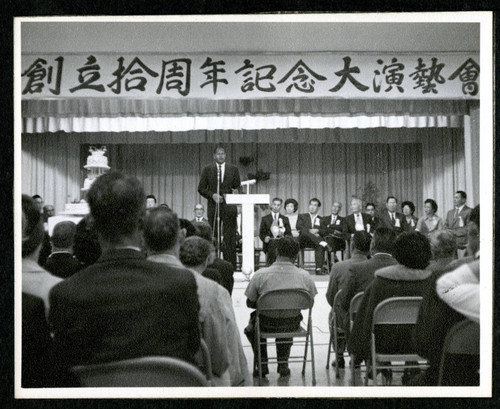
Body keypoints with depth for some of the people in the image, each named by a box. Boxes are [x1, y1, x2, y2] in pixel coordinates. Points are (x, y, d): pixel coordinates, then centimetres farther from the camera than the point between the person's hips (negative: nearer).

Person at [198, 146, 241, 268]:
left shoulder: (233, 169, 9)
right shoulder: (207, 170, 6)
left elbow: (238, 187, 14)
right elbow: (201, 188, 3)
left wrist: (235, 191, -2)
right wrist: (212, 195, -9)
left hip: (229, 207, 0)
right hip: (213, 207, 0)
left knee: (230, 237, -2)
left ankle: (231, 266, 0)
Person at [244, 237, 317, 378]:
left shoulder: (260, 275, -18)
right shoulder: (305, 276, -13)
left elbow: (250, 303, -6)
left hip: (268, 324, -2)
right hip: (293, 325, 2)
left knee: (251, 327, 33)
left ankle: (262, 365, 28)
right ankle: (283, 364, 34)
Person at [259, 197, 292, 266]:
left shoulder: (285, 219, 24)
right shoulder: (265, 219, 19)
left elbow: (289, 233, 18)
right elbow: (261, 233, 13)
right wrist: (265, 238, -11)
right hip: (270, 243, -1)